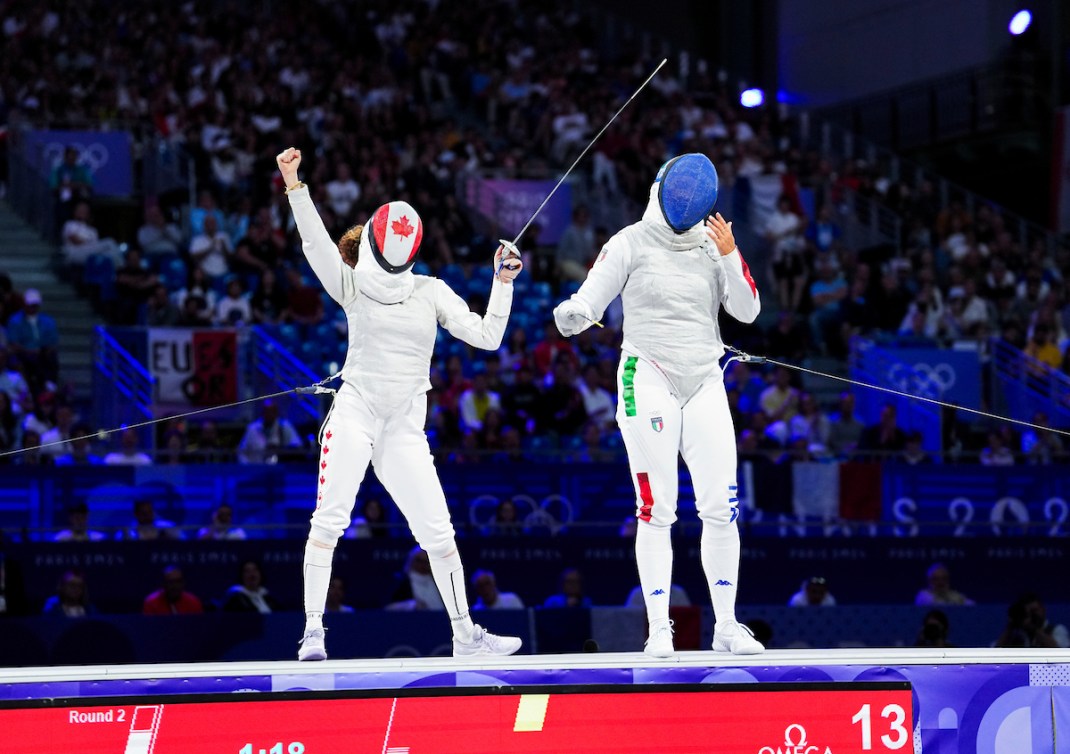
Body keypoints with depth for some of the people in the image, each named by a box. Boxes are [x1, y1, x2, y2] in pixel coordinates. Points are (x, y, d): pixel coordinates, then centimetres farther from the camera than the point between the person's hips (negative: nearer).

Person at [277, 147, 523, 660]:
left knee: (438, 535, 1)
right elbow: (314, 241, -15)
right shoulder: (352, 285, 1)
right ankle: (313, 631, -10)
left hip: (404, 427, 2)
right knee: (328, 522, -15)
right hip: (354, 413, -2)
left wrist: (503, 283, -7)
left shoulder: (430, 292, 7)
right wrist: (293, 184, -28)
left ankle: (465, 635, 12)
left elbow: (486, 337, 3)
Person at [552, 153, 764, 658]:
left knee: (721, 510, -1)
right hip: (649, 383, -3)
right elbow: (589, 299, -9)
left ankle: (726, 626, 8)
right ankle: (658, 629, 2)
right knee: (657, 512, -4)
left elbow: (746, 311, 2)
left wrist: (730, 255, -12)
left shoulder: (712, 245, 7)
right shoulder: (632, 243, -3)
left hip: (705, 384, 3)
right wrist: (571, 315, -32)